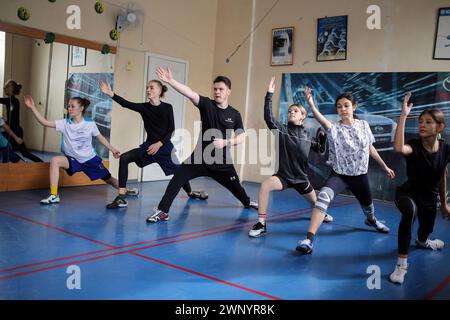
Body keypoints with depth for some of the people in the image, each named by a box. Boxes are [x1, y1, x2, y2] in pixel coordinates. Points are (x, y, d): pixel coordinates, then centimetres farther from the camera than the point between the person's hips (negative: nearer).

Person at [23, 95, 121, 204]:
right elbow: (45, 122, -19)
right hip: (73, 159, 1)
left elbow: (100, 137, 2)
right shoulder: (65, 123, -10)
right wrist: (33, 107, -27)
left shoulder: (90, 124, -12)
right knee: (55, 160, -27)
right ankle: (54, 195, -22)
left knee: (108, 179, 8)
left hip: (91, 159, -1)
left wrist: (113, 149, 5)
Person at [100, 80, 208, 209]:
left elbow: (171, 130, -7)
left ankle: (190, 193, 46)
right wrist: (111, 94, -32)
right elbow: (126, 104, -18)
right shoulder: (144, 107, -2)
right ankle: (121, 197, -14)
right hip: (149, 145, 2)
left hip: (166, 146, -2)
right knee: (124, 158, -17)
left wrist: (159, 144, -17)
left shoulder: (167, 108, -6)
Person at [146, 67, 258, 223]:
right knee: (177, 179, -17)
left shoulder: (234, 114, -1)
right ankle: (162, 211, -8)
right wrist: (170, 81, -37)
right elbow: (190, 93, -22)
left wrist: (225, 142, -20)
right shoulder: (207, 104, -7)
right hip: (200, 157, -2)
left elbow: (241, 137, -2)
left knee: (235, 186, 20)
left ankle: (247, 202, 54)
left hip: (222, 160, 2)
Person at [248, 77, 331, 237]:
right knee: (265, 185, -33)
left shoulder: (307, 135, 0)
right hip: (283, 175, -3)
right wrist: (269, 94, -28)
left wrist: (323, 134, -4)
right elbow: (268, 117, -23)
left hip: (301, 177, 3)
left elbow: (320, 149, 13)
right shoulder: (281, 130, -8)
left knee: (314, 202, 22)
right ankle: (261, 224, -23)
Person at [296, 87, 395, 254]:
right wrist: (311, 104, -58)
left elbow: (371, 148, 10)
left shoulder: (364, 125, -3)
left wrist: (385, 167, 18)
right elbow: (323, 121, -39)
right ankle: (309, 239, -33)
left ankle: (371, 220, 64)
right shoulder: (334, 129, -16)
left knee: (367, 204, 23)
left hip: (360, 175, 4)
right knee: (324, 196, -31)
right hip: (339, 174, -4)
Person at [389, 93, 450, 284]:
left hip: (430, 198, 5)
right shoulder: (414, 146, -22)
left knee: (426, 231, 27)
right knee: (410, 211, -41)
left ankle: (422, 242, 70)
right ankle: (402, 263, -31)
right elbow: (398, 148, -49)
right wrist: (403, 116, -48)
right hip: (407, 194, -5)